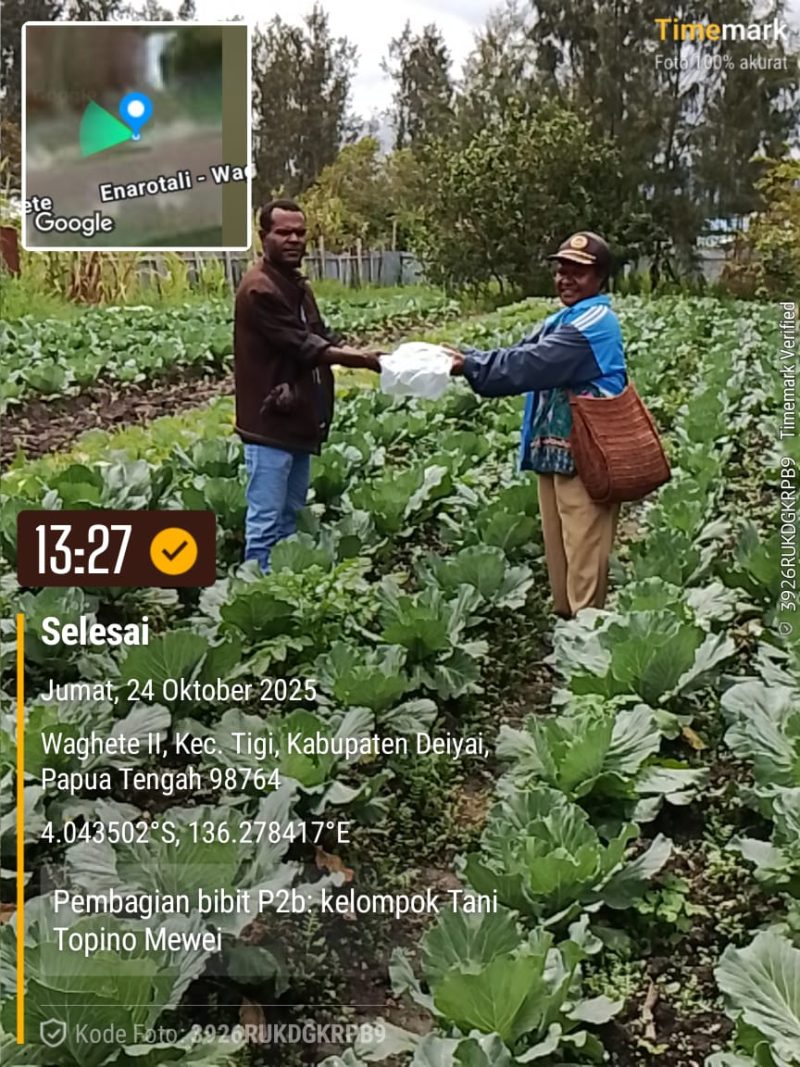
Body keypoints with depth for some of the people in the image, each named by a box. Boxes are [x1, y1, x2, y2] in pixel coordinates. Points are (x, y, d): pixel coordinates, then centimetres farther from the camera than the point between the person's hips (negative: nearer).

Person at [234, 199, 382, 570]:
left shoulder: (296, 285, 14)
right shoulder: (259, 289, -16)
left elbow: (322, 337, 12)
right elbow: (301, 346, -21)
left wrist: (365, 355, -5)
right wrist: (360, 359, -20)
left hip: (298, 419, 10)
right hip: (270, 422, -10)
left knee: (291, 516, 17)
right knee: (266, 520, -5)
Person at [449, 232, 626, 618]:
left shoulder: (593, 323, -15)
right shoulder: (563, 320, 17)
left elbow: (531, 364, -21)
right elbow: (520, 353, 7)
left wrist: (470, 365, -17)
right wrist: (468, 358, -7)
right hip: (554, 452, 10)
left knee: (583, 556, -4)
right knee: (558, 550, 16)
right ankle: (564, 620, 27)